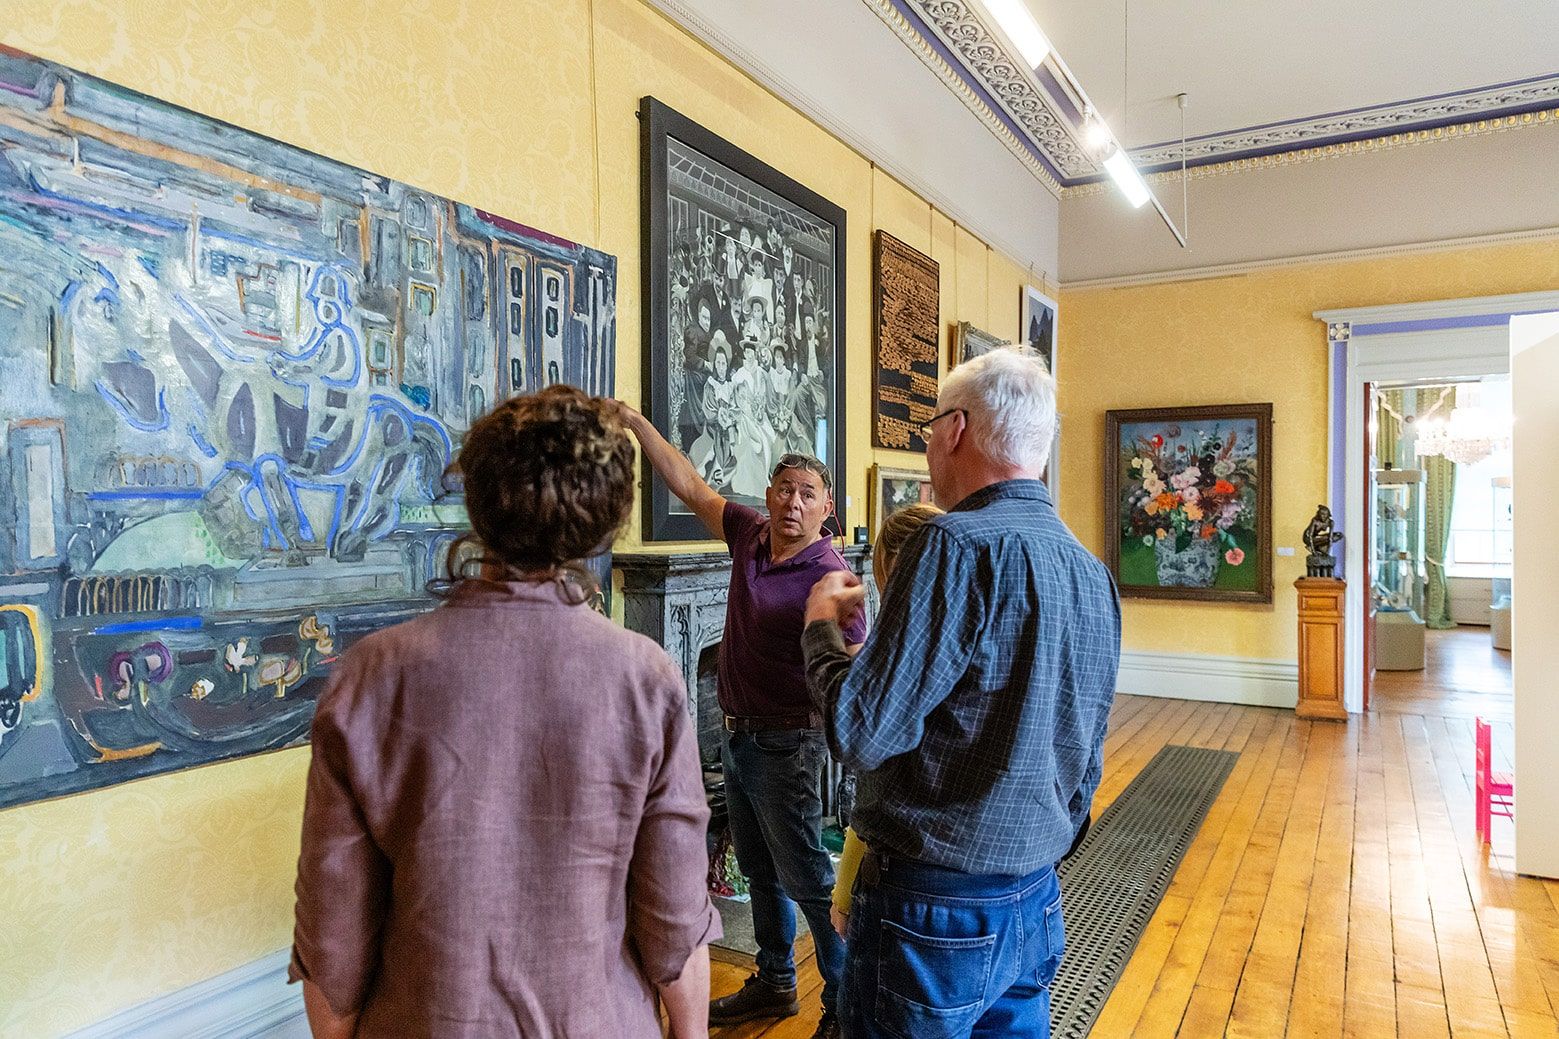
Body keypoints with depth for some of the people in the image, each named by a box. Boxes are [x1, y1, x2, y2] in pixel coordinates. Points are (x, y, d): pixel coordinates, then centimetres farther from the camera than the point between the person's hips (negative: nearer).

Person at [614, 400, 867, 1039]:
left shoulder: (829, 576, -20)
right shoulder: (750, 537, 1)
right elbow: (689, 486, 9)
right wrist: (636, 422, 8)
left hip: (785, 745, -8)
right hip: (737, 735, 8)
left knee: (806, 876, 2)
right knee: (758, 869, 20)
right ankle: (774, 984, 38)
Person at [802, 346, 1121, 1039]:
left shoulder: (960, 546, -21)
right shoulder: (1091, 570, 5)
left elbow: (861, 733, -22)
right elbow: (1087, 760, 13)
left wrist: (821, 623, -5)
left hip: (933, 910, -8)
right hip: (1036, 904, 8)